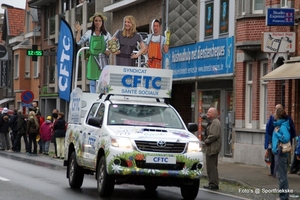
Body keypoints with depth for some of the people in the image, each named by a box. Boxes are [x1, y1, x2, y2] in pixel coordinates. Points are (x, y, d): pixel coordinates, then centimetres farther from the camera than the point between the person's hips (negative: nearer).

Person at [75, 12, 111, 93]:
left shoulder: (106, 34, 7)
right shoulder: (89, 33, 9)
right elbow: (79, 42, 10)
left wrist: (109, 50, -16)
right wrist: (78, 31, 0)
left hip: (103, 60, -1)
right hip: (92, 60, 1)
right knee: (92, 81, 0)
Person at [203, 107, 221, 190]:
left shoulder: (215, 123, -15)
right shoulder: (212, 122, 19)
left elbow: (214, 135, -24)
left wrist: (207, 141, -13)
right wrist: (206, 140, 12)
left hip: (212, 148, -11)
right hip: (211, 147, 11)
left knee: (211, 166, -9)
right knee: (212, 166, 14)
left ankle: (213, 184, -6)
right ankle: (214, 184, 19)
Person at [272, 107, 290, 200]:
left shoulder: (283, 126, -15)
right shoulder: (278, 125, 13)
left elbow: (286, 138, -25)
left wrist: (277, 133, -17)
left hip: (281, 153, -10)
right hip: (278, 152, 10)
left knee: (282, 176, -5)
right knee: (281, 175, 16)